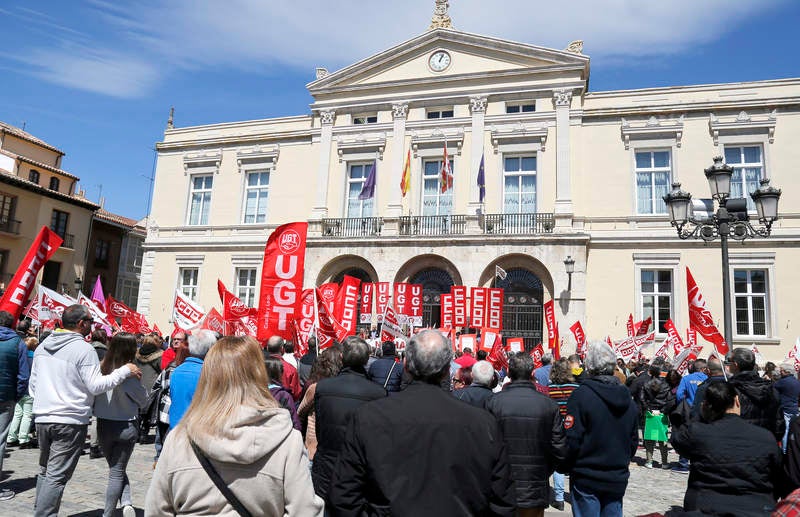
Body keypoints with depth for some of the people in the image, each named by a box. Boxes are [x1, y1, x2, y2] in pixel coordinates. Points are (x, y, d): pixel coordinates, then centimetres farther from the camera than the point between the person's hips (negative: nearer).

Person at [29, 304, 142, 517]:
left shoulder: (43, 346, 10)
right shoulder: (83, 349, -14)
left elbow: (33, 382, 17)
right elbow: (96, 386, -15)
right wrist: (125, 370, -9)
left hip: (42, 418, 8)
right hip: (71, 420, -7)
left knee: (44, 470, 20)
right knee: (57, 476, -3)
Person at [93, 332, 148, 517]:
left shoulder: (100, 368, -8)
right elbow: (143, 400, -8)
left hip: (104, 425, 3)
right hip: (127, 427, -3)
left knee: (115, 469, 20)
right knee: (117, 472, 14)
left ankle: (125, 502, 9)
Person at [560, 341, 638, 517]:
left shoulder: (581, 395, -16)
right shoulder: (628, 399, 4)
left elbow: (572, 441, -17)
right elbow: (634, 441, 12)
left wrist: (565, 467, -2)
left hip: (586, 480, -5)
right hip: (617, 479, 5)